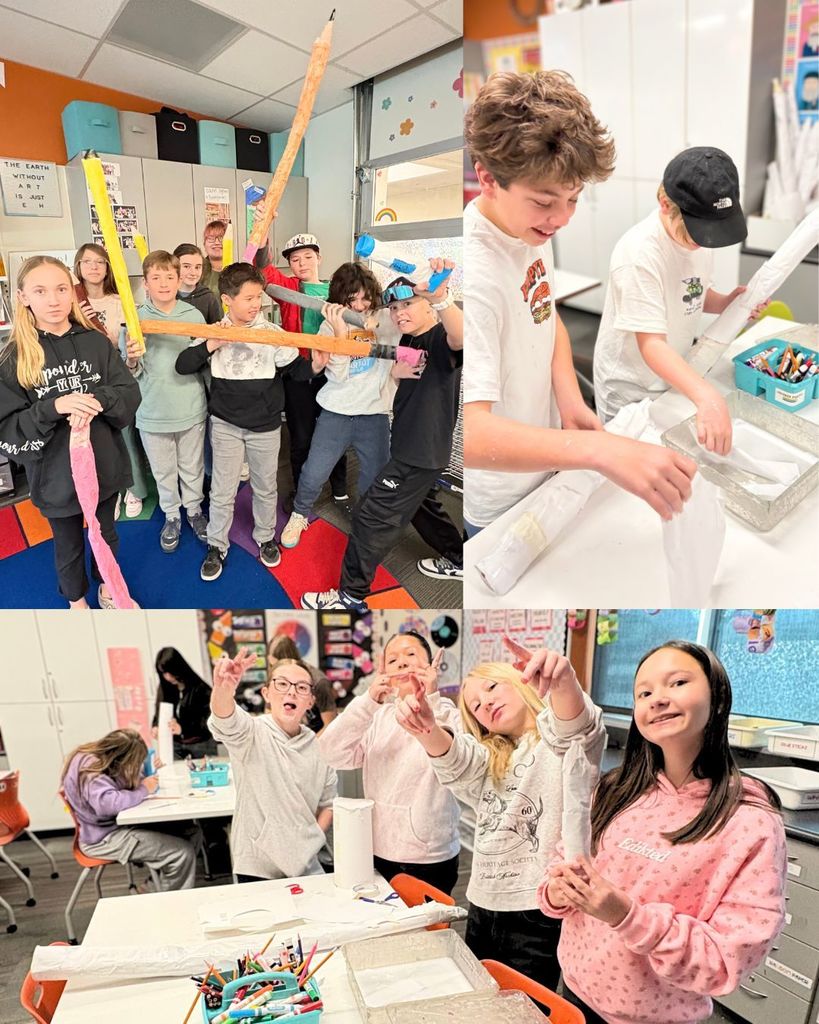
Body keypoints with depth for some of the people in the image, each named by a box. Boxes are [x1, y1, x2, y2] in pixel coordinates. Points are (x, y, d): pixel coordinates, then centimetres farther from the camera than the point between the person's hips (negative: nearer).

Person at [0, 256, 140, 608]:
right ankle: (76, 601, 44)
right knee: (68, 545, 19)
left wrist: (97, 400, -27)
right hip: (56, 474, -2)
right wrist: (53, 407, -29)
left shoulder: (96, 343, -6)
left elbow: (131, 394, -7)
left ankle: (107, 589, 49)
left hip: (104, 464, 2)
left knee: (106, 535, 23)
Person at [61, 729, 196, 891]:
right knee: (182, 852, -18)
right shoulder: (90, 772, -26)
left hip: (117, 823, 10)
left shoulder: (98, 757, 2)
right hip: (104, 838, -10)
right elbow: (109, 803, -41)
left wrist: (148, 777, -4)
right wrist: (143, 790, -24)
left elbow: (127, 780, 18)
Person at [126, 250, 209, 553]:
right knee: (163, 471, 16)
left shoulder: (194, 316, -5)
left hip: (191, 410, 1)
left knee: (192, 468, 17)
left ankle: (194, 510, 39)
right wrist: (132, 360, -26)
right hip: (153, 413, 0)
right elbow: (129, 374, -5)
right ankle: (171, 516, 35)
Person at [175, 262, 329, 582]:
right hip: (226, 425, 0)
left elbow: (294, 369, -3)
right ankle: (217, 546, 24)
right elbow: (182, 366, -10)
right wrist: (212, 345, -23)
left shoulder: (272, 333, -7)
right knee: (222, 492, 7)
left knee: (265, 488, 16)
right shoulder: (214, 333, -5)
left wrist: (314, 366, -25)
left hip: (265, 427, 1)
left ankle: (265, 537, 37)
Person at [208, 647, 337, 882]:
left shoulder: (318, 747, 2)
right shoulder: (252, 734, -11)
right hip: (257, 867, -3)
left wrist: (311, 841, -4)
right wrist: (223, 689, -56)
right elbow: (225, 723, -35)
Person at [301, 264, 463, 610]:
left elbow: (460, 338, -47)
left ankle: (352, 596, 5)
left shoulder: (440, 340, -21)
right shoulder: (410, 340, 7)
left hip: (422, 452, -11)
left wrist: (441, 300, -67)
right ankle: (457, 561, 47)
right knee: (419, 504, 28)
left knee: (373, 517, -6)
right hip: (411, 447, 11)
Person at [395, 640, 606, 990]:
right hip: (481, 910, 6)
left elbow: (578, 728, -29)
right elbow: (453, 759, -9)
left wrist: (564, 681, -53)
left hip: (538, 914, -6)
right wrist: (426, 729, -33)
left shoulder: (562, 743, -4)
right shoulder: (488, 758, 13)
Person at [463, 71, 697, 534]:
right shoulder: (474, 274, -33)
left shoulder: (532, 229, -6)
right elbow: (471, 434, -42)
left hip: (545, 460, 8)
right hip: (500, 509, -8)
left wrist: (571, 398, -9)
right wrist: (599, 449, -54)